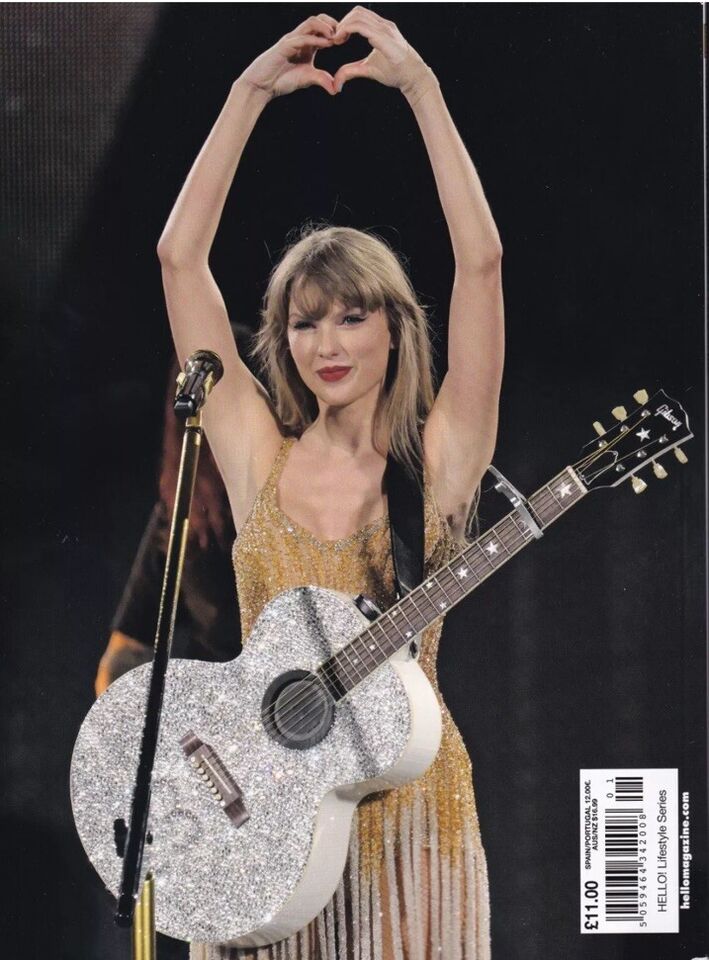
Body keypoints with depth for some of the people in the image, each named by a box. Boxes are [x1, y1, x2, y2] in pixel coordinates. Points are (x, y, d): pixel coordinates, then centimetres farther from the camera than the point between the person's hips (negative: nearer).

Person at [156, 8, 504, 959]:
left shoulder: (439, 457, -1)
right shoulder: (259, 453, 4)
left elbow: (482, 260, -10)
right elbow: (179, 255, 2)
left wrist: (420, 86, -9)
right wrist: (253, 90, 0)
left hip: (404, 801, -1)